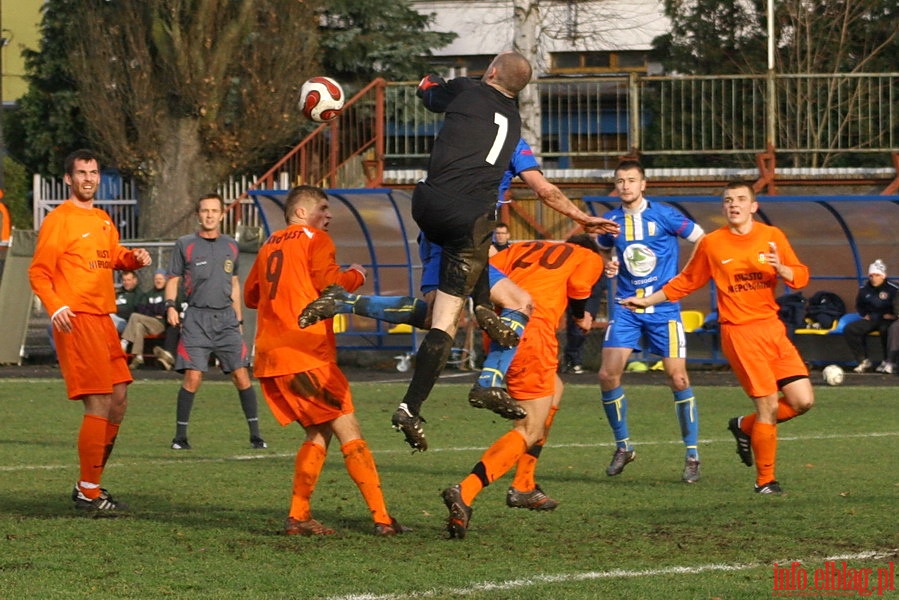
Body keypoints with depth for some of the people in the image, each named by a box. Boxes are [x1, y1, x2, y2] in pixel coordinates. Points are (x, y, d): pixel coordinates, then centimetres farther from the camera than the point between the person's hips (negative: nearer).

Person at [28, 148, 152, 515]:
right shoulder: (58, 220, -6)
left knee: (119, 401, 11)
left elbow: (113, 257, 31)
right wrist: (55, 306, -24)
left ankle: (88, 485, 21)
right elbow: (38, 273, -8)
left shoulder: (103, 221, 18)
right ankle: (89, 493, -6)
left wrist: (133, 258, 8)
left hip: (103, 319, 9)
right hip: (76, 321, -9)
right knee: (99, 406, -12)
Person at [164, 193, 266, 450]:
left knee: (241, 374, -5)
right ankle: (180, 436, -1)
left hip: (226, 317, 3)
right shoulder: (185, 244, 4)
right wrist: (170, 305, -11)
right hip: (196, 318, -3)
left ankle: (255, 434, 2)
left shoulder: (231, 246, 13)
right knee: (193, 377, -11)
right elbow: (173, 279, 6)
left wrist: (238, 319, 19)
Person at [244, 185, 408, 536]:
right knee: (348, 431, -8)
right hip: (306, 353, -8)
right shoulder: (314, 239, 0)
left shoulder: (270, 246, 21)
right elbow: (328, 283, -11)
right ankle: (381, 518, -13)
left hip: (269, 358, 8)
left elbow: (251, 295, 28)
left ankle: (298, 517, 6)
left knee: (318, 434, 15)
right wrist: (356, 275, 6)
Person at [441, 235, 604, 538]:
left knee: (553, 389, 31)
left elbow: (487, 270, 14)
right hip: (532, 329, -7)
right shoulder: (590, 257, 20)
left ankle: (524, 487, 26)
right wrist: (581, 317, 21)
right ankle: (465, 491, -25)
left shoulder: (525, 248, 30)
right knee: (530, 431, -3)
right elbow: (578, 285, 1)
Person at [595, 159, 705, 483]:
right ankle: (623, 445, 12)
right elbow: (602, 250, 24)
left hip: (664, 308, -3)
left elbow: (703, 241, 1)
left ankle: (692, 455, 3)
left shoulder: (664, 216, -7)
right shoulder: (611, 221, 4)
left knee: (677, 378, -8)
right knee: (608, 374, -8)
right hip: (626, 308, 3)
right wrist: (608, 266, 2)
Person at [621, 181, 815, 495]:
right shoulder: (711, 244, 1)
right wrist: (647, 301, 12)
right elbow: (686, 282, 14)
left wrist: (781, 269, -16)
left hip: (772, 328, 4)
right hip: (738, 332, -4)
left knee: (803, 401, -4)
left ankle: (744, 426, 22)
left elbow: (801, 276, 6)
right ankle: (765, 480, 4)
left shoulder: (772, 236, 6)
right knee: (768, 405, -11)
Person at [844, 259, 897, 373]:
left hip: (888, 320, -5)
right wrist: (864, 314, 7)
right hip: (871, 319, 5)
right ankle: (864, 361, -9)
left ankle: (887, 361, -21)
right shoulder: (864, 289, 5)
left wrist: (893, 315, -14)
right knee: (849, 329, -15)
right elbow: (859, 305, 23)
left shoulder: (893, 289, -10)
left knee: (885, 329, -40)